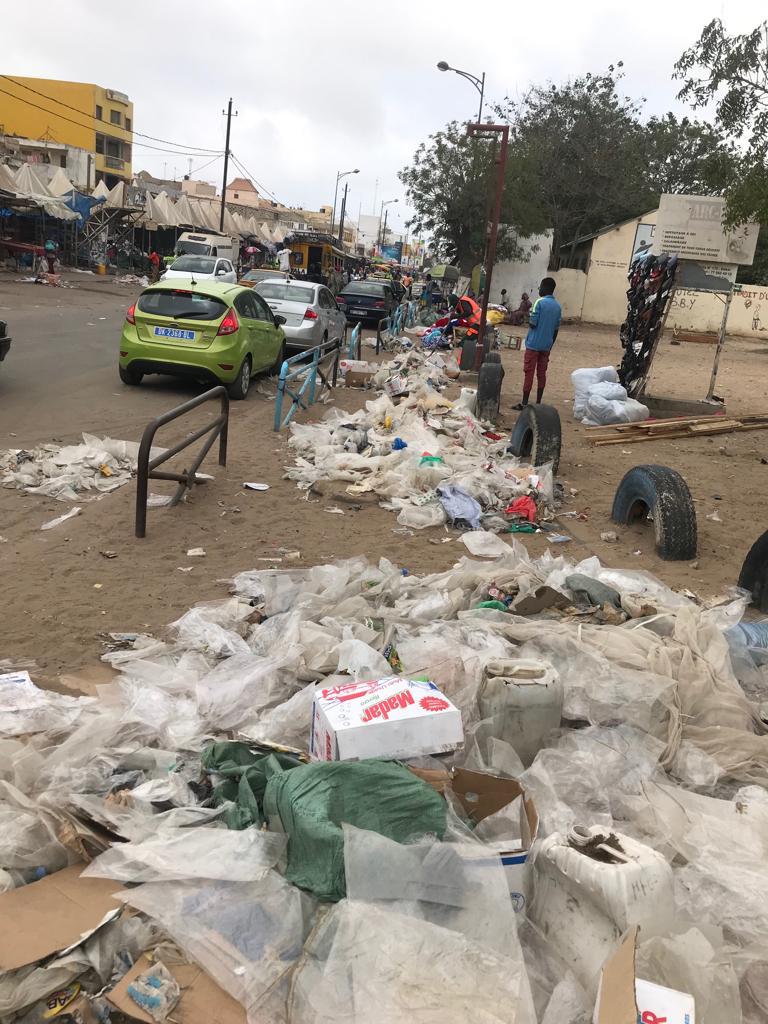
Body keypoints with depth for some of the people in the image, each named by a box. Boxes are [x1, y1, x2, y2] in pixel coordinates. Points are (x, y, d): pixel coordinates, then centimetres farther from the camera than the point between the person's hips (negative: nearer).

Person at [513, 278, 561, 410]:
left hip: (534, 344, -6)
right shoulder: (557, 306, 8)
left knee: (529, 372, -3)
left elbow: (533, 323, -15)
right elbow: (556, 329, 11)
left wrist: (530, 315, 6)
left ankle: (524, 403, -3)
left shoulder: (540, 302, -12)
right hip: (546, 345, 6)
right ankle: (538, 403, 12)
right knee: (541, 373, 9)